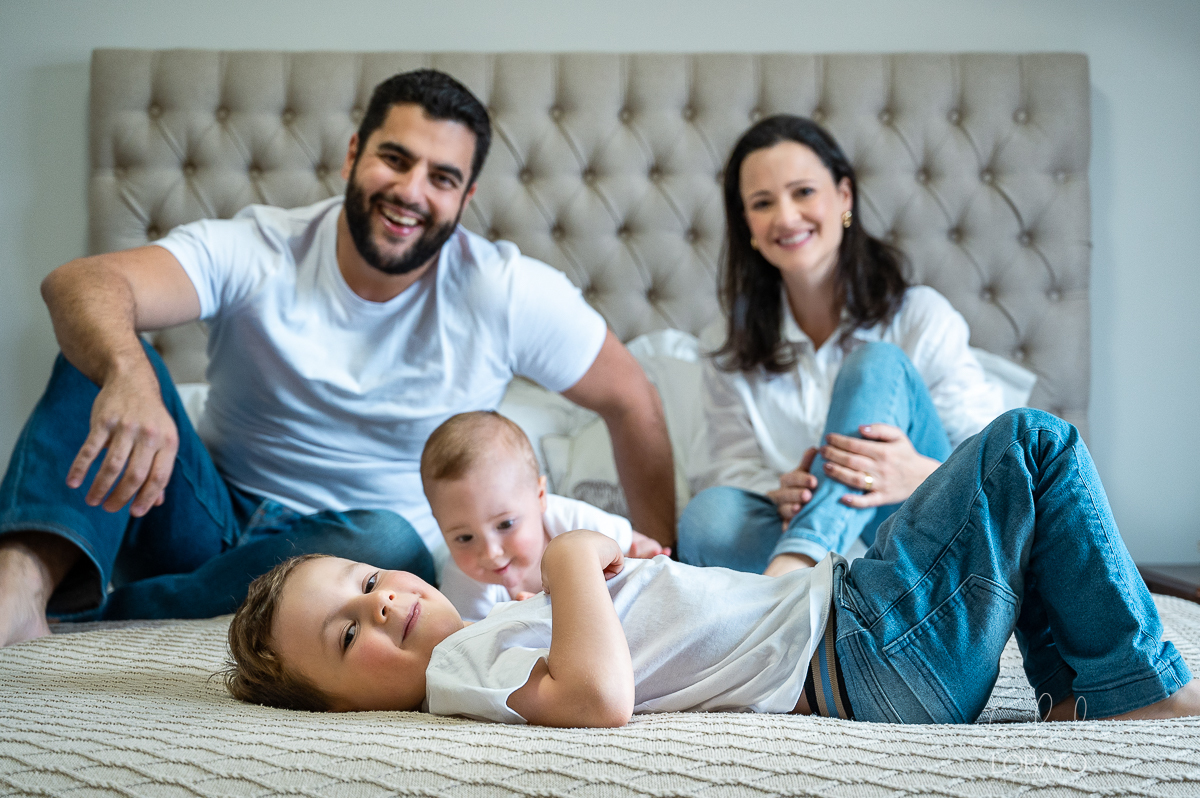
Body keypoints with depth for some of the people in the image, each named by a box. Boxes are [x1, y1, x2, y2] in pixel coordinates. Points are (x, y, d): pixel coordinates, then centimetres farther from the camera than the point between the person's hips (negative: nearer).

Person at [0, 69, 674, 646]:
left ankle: (80, 617, -31)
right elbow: (81, 284, -29)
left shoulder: (506, 293, -10)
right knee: (104, 347, -21)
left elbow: (633, 403, 0)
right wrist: (128, 374, -53)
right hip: (209, 522, 1)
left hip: (361, 540, 0)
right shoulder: (257, 252, -13)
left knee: (391, 542, -37)